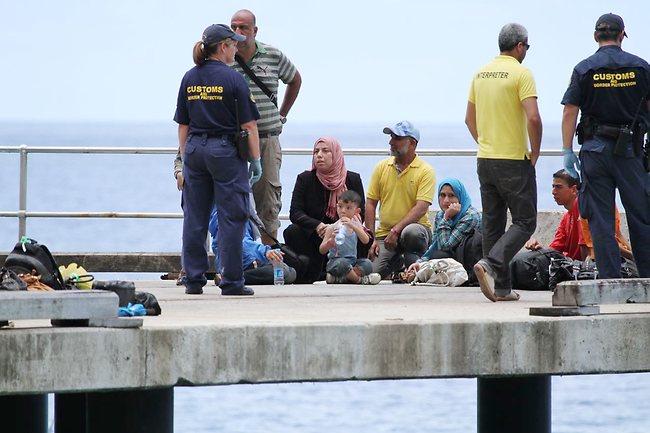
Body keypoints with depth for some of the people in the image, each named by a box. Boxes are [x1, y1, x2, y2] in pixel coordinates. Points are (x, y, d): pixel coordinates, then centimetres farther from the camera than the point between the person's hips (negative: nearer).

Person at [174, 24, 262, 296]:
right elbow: (249, 125, -8)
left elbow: (183, 125, 10)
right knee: (231, 217, -1)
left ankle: (193, 279, 10)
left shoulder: (189, 78, 7)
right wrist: (256, 160, -1)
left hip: (194, 149, 5)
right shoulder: (232, 78, -8)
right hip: (225, 150, -5)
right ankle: (232, 281, -2)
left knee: (194, 218, 9)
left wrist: (185, 158, 17)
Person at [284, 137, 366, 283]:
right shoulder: (305, 179, 3)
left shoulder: (353, 179, 2)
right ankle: (312, 274, -18)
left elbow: (360, 215, -3)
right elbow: (295, 213, -6)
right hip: (312, 238, 0)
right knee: (292, 232, -28)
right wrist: (318, 226, -27)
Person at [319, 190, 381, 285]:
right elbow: (322, 251, -3)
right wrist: (330, 241, -25)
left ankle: (340, 278, -20)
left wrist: (352, 226, -24)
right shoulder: (332, 228, -2)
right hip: (335, 260, -4)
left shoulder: (356, 226, 8)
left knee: (367, 264, -25)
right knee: (342, 263, -38)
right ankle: (360, 279, -14)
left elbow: (366, 241, -12)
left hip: (352, 261, 4)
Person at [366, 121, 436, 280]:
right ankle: (397, 262, 16)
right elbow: (370, 204, 6)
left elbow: (421, 208, -15)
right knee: (371, 272, -18)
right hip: (385, 233, 4)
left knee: (411, 233, -41)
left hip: (415, 226, -4)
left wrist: (396, 230, -24)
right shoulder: (382, 167, 7)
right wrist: (372, 239, -4)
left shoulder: (425, 171, -5)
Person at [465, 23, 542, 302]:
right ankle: (491, 264, -21)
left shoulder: (481, 74, 10)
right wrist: (534, 153, -8)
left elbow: (470, 119, 17)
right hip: (514, 161, -7)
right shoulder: (521, 73, -12)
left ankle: (501, 288, 10)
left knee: (492, 224, 10)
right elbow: (533, 118, -20)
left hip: (485, 160, 7)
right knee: (524, 222, 0)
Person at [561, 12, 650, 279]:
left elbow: (569, 112, -5)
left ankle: (610, 280, -2)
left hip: (595, 149, 0)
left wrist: (567, 152, -2)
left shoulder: (584, 69, 0)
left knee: (600, 219, 2)